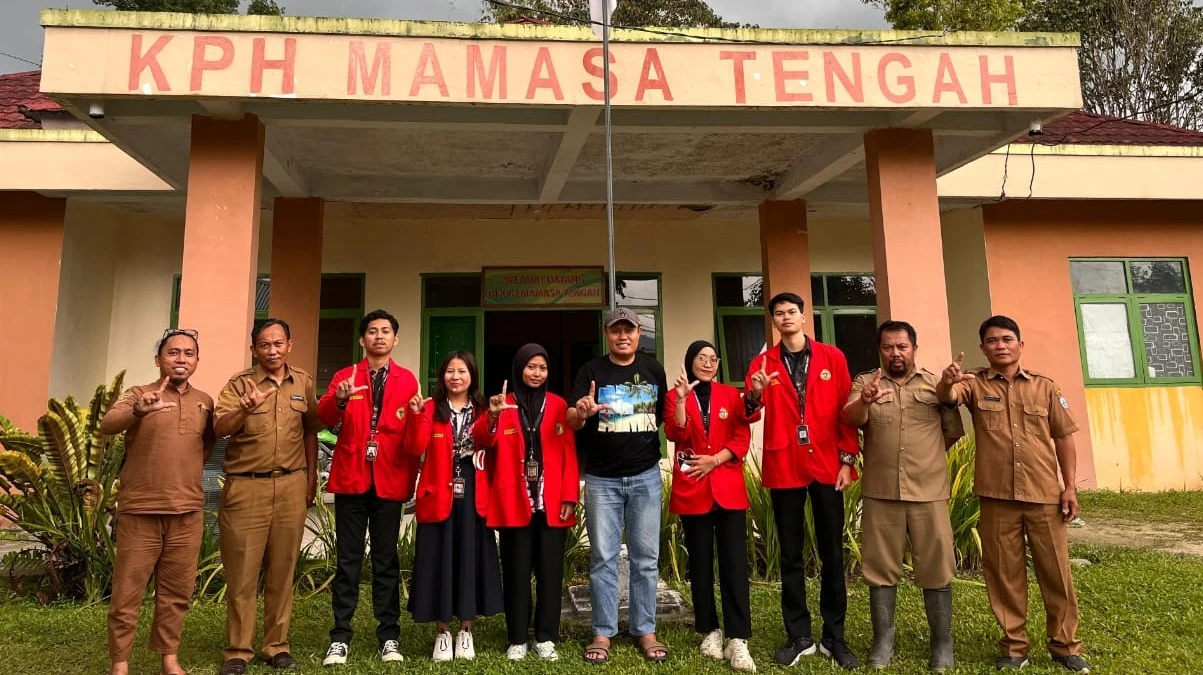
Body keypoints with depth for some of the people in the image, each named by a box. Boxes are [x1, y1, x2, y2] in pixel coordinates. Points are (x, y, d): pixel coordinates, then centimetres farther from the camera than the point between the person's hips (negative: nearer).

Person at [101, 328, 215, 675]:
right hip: (140, 509, -3)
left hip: (187, 512, 3)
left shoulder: (204, 402, 9)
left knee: (177, 591, 10)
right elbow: (107, 425, -23)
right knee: (127, 591, 3)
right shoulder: (138, 394, -3)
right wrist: (139, 411, -44)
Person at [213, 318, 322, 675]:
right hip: (246, 487, -2)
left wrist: (311, 478, 13)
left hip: (291, 486, 2)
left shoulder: (303, 382, 8)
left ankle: (277, 645, 19)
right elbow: (221, 429, -14)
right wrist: (246, 409, -34)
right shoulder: (239, 383, -1)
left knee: (283, 568, 8)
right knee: (242, 571, 2)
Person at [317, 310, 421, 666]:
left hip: (389, 482, 0)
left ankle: (389, 636, 15)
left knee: (386, 560, 7)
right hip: (351, 479, 0)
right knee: (348, 560, 4)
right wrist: (339, 399, -32)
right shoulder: (345, 376, 6)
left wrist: (411, 478, -1)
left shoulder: (407, 380, 7)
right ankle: (340, 637, 13)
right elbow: (324, 419, -10)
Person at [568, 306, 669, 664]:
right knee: (603, 558, 4)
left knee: (646, 558, 7)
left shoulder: (653, 369, 5)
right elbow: (571, 422, -10)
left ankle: (645, 630, 18)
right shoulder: (591, 371, -2)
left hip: (646, 476, 2)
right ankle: (603, 633, 13)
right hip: (602, 479, -2)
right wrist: (581, 412, -32)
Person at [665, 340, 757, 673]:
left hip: (729, 488, 0)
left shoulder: (731, 395, 9)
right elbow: (677, 435, -10)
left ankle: (738, 641, -4)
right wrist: (681, 398, -20)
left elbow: (742, 439, 1)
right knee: (700, 562, 7)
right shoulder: (675, 395, 6)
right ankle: (710, 631, 20)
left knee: (734, 562, -6)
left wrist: (714, 459, -12)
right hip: (691, 490, 0)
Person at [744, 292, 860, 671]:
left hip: (827, 466, 0)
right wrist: (754, 396, -27)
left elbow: (846, 410, 4)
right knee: (790, 555, 7)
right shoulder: (763, 363, 4)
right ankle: (799, 636, 18)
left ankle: (834, 637, 19)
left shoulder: (832, 358, 5)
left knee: (832, 553, 6)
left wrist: (847, 459, -2)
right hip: (784, 468, 0)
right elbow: (750, 414, -5)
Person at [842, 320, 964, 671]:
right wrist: (864, 401, -34)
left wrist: (926, 458, 9)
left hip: (929, 491, 1)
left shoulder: (936, 383, 8)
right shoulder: (864, 382, 5)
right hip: (880, 492, 0)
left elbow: (953, 430, 13)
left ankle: (942, 643, 17)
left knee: (936, 568, 5)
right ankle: (883, 640, 17)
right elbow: (851, 419, -14)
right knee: (881, 568, 7)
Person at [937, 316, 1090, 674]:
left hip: (1045, 495, 1)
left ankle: (1065, 646, 25)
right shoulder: (975, 384, 1)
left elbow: (1063, 438, 9)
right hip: (997, 497, -1)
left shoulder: (1045, 387, 6)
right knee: (1005, 573, 8)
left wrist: (1070, 487, 3)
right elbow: (946, 397, -20)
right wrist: (946, 381, -43)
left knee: (1056, 571, 9)